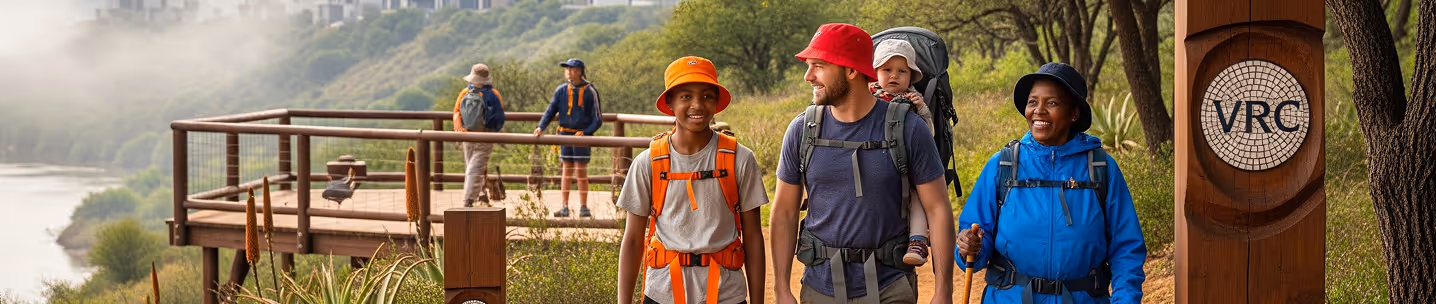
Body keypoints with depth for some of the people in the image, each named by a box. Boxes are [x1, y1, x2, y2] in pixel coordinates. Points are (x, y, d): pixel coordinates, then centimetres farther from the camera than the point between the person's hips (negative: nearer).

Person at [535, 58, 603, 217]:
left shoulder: (589, 91, -6)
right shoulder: (562, 90, 3)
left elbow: (597, 119, -3)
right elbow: (551, 110, 2)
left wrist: (585, 132, -17)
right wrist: (541, 127, -13)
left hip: (582, 136, -3)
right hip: (565, 135, 3)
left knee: (581, 171, 0)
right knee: (567, 170, 6)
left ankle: (583, 207, 8)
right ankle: (565, 207, 9)